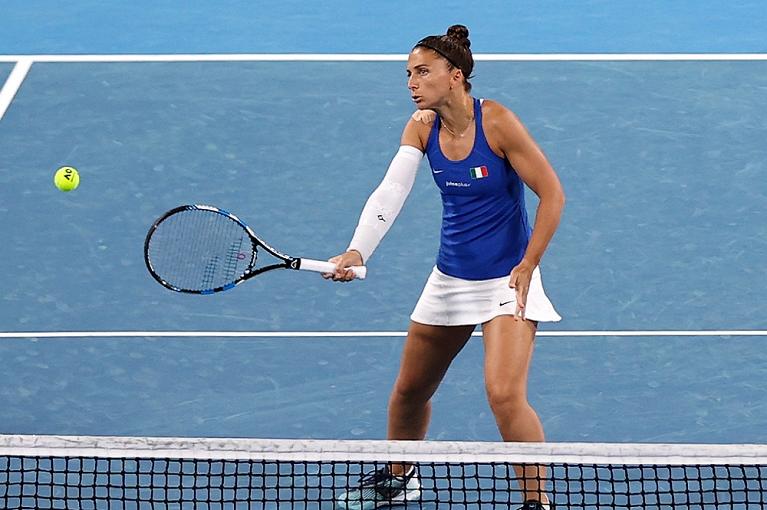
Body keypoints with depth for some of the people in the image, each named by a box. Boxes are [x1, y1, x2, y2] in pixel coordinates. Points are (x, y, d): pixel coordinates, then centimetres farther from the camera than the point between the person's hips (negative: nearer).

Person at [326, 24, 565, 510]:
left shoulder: (498, 122, -18)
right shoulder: (422, 128, -2)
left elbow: (552, 195, -15)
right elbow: (390, 193, -15)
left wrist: (528, 266, -16)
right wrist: (357, 252, -30)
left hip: (506, 279, -6)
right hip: (450, 277, 6)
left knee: (505, 393, -22)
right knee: (409, 391, 18)